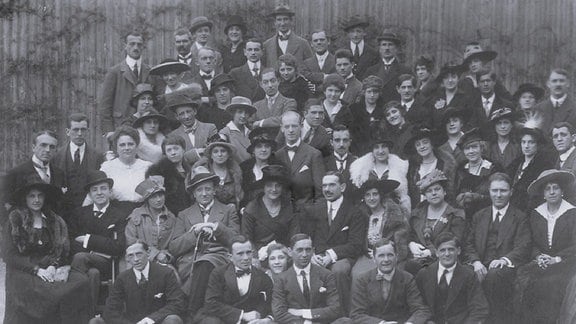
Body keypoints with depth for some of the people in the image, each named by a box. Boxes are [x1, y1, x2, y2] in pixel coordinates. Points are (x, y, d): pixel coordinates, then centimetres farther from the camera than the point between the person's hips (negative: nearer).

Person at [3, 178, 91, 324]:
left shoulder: (55, 222, 15)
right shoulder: (13, 222, 4)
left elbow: (63, 251, 13)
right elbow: (8, 255, -3)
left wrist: (53, 266, -8)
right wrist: (36, 269, -13)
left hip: (51, 269, 4)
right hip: (23, 272, -4)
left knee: (81, 282, -24)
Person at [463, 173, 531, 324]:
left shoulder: (520, 218, 11)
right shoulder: (478, 216, 22)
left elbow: (523, 248, -2)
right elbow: (469, 244, 13)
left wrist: (505, 260, -21)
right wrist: (476, 261, -8)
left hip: (506, 267, -3)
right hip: (481, 267, 3)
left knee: (493, 276, -37)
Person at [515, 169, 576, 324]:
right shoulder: (535, 214, 13)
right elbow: (532, 243, 13)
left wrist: (556, 259, -14)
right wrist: (538, 256, -7)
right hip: (540, 263, 3)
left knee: (550, 284, -31)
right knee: (524, 280, -25)